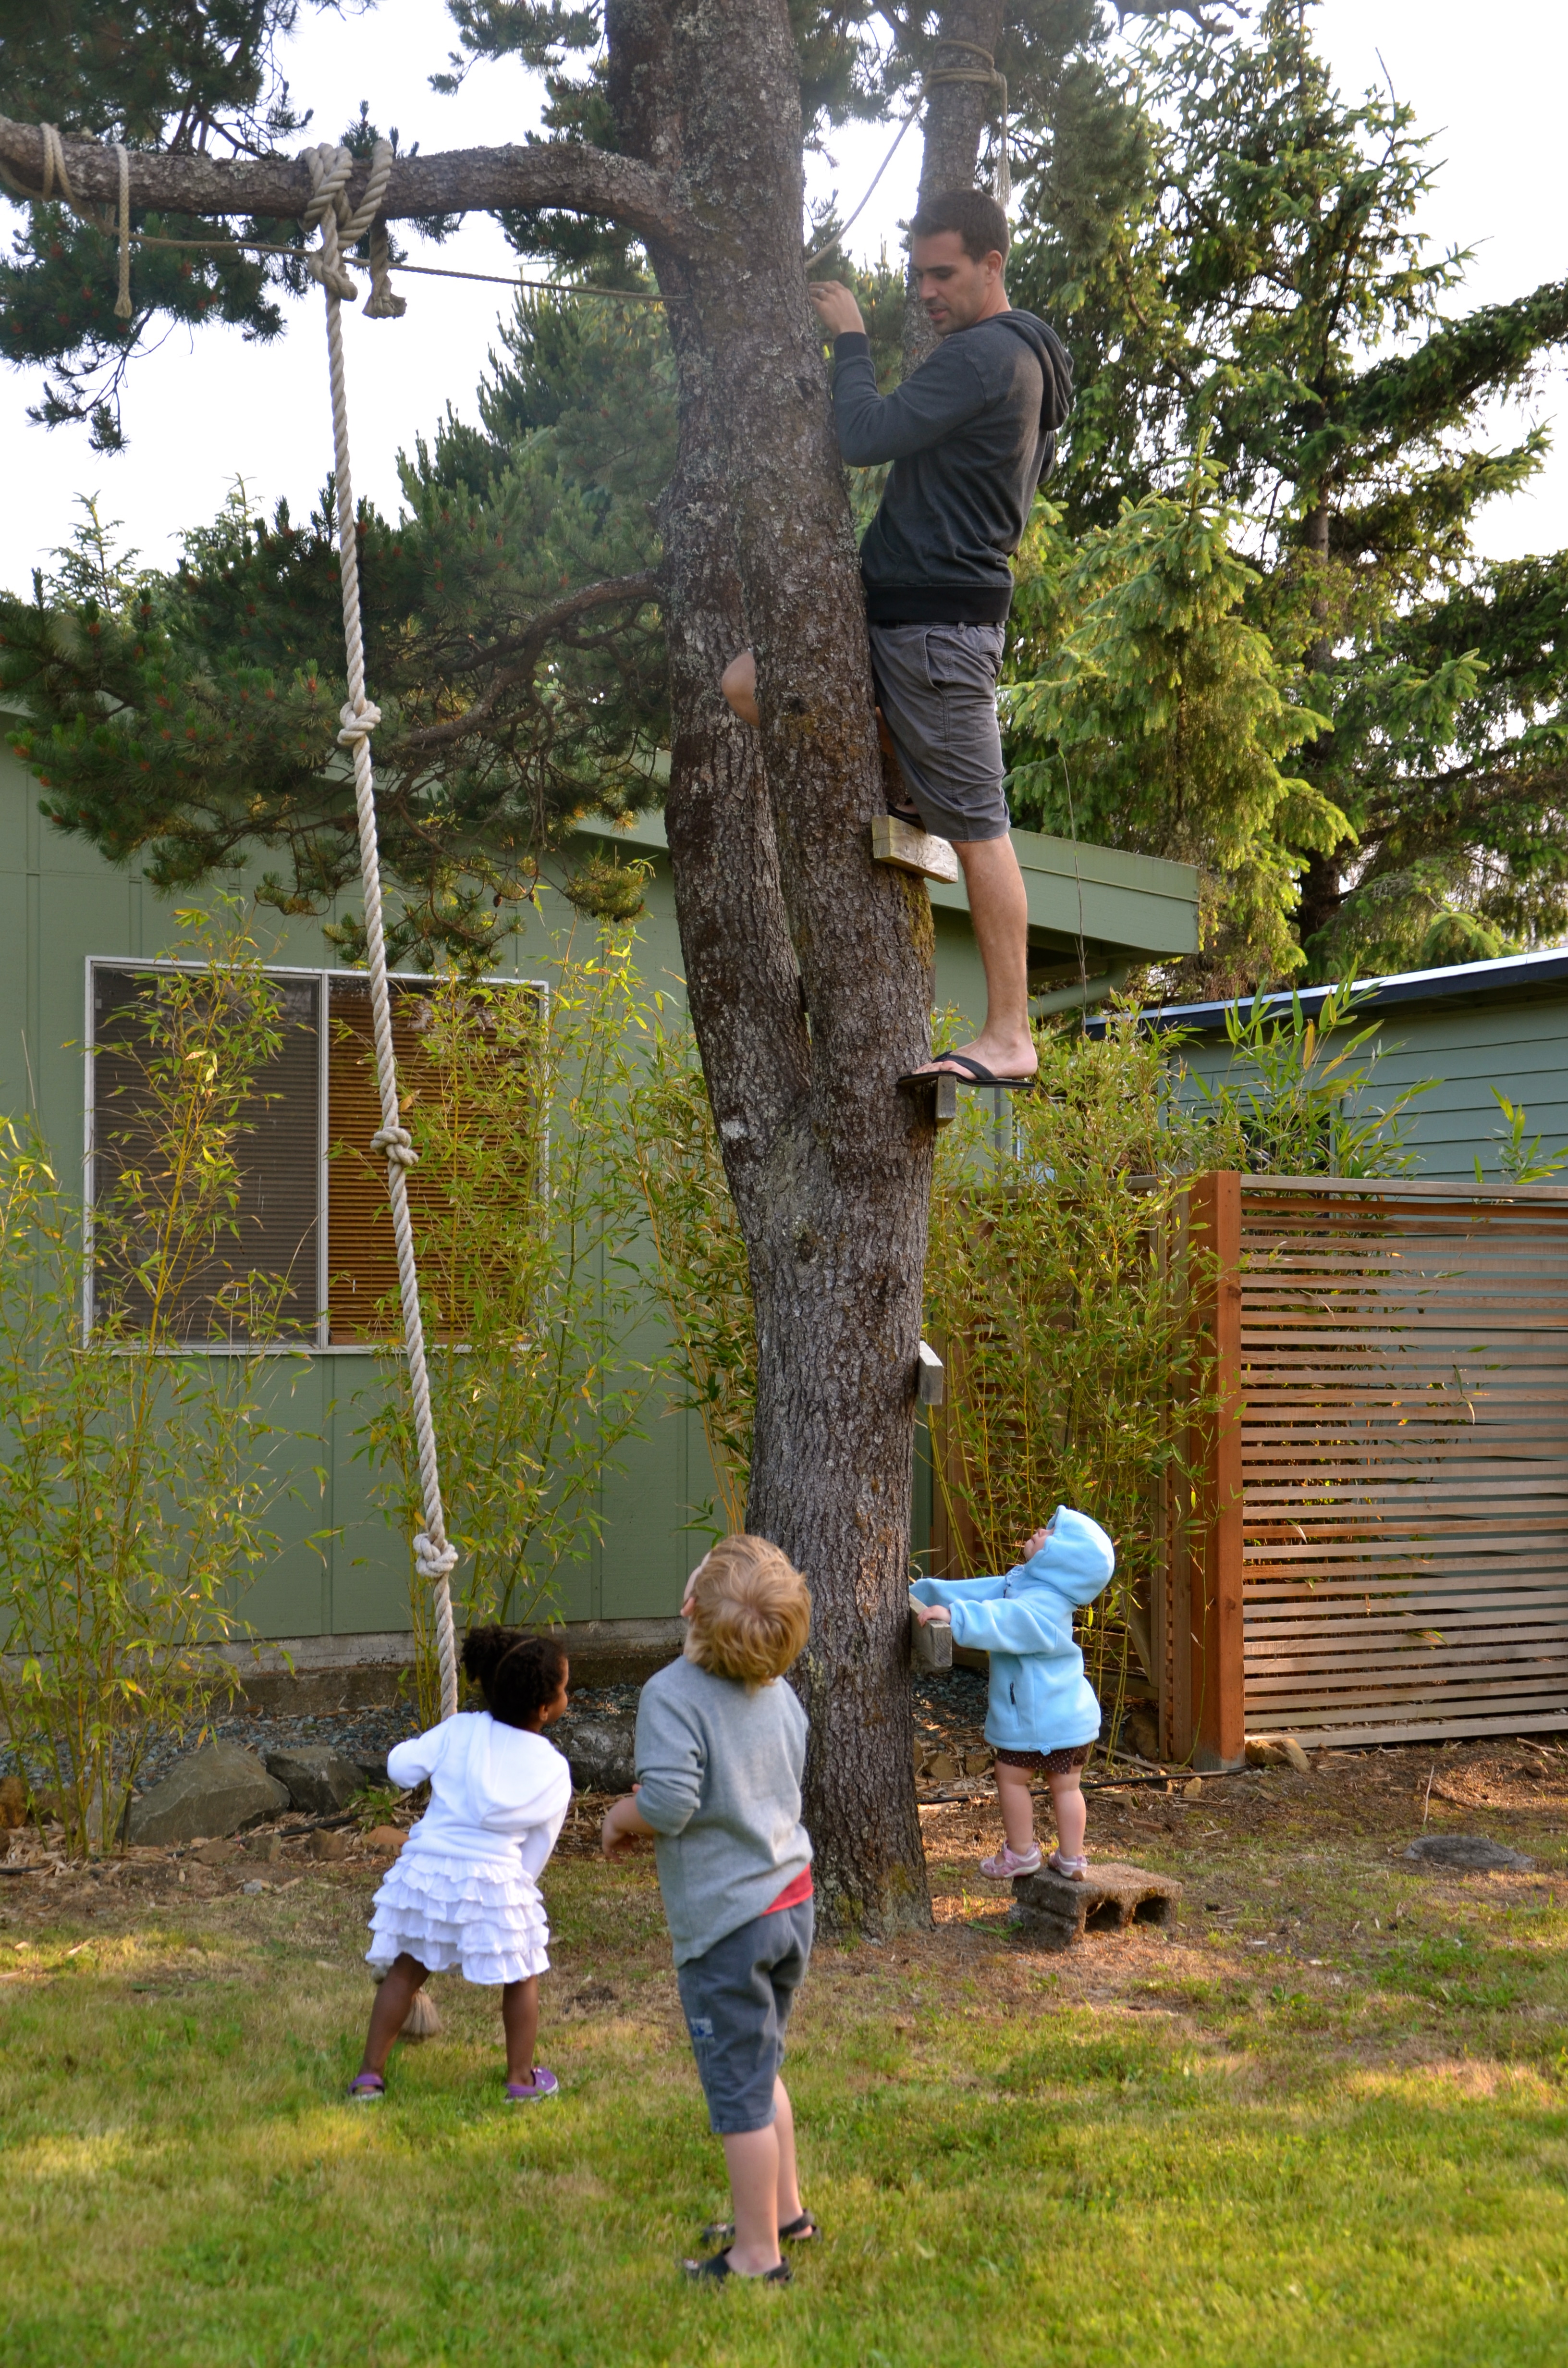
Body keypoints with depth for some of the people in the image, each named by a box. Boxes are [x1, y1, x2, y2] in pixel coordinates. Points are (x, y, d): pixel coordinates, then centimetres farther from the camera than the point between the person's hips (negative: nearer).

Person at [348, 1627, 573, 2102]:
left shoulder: (460, 1731, 2)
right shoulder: (554, 1771, 2)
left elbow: (401, 1766, -1)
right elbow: (538, 1848, 7)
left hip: (426, 1867, 2)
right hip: (495, 1877, -2)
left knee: (406, 1970, 19)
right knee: (523, 1976, 19)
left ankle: (370, 2076, 21)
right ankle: (522, 2079, 23)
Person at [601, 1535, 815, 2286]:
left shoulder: (672, 1694, -21)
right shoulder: (778, 1691, 2)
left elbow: (668, 1802, -30)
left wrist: (620, 1820, -7)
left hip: (726, 1921, -8)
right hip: (791, 1896, 8)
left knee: (739, 2088, 5)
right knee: (760, 2068, 25)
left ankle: (757, 2255, 17)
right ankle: (784, 2210, 37)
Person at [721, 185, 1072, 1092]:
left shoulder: (986, 356, -15)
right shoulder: (1019, 359, 19)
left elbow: (867, 438, -20)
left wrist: (851, 340, -6)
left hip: (940, 618, -10)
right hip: (895, 609, 10)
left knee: (977, 829, -7)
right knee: (749, 685, 8)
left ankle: (1010, 1036, -3)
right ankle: (896, 783, 15)